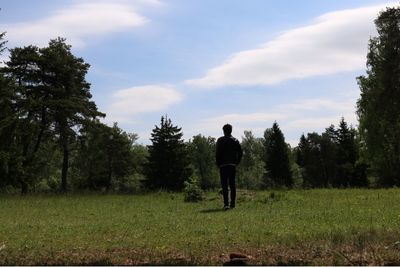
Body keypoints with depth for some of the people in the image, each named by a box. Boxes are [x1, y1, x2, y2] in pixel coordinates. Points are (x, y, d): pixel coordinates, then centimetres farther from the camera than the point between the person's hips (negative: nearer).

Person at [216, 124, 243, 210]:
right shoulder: (235, 140, 8)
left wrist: (218, 164, 1)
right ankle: (232, 203, 13)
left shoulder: (220, 140, -3)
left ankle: (226, 203, -15)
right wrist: (236, 162, 11)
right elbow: (240, 153, 4)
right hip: (233, 165, 4)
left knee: (224, 185, -5)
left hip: (223, 165, -4)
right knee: (232, 184, 11)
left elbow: (218, 153, -9)